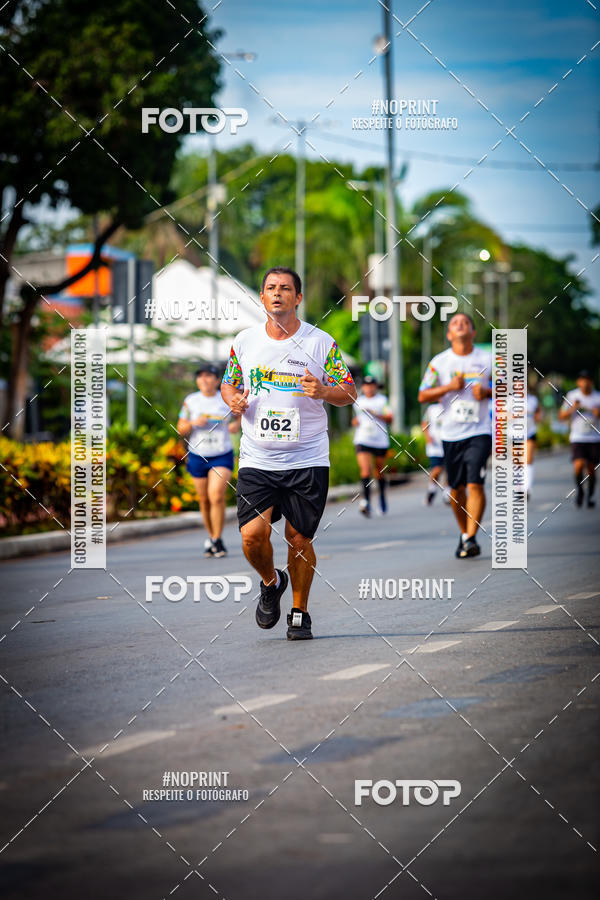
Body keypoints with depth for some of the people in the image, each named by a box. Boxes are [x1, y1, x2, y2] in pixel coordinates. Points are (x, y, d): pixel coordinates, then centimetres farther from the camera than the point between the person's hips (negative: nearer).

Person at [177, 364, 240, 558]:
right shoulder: (190, 401, 3)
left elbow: (241, 415, 16)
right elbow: (181, 429, 7)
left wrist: (237, 424, -6)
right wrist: (193, 423, -13)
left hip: (222, 456, -2)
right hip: (197, 456, 2)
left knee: (216, 496, -18)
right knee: (204, 500, 8)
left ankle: (217, 540, -10)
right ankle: (211, 535, 28)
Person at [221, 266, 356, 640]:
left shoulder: (321, 342, -2)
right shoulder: (245, 341, 5)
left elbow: (349, 392, 2)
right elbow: (229, 383, 19)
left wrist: (324, 391, -19)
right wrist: (234, 399, -4)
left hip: (307, 460, -1)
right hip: (257, 460, 1)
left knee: (300, 540, 1)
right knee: (253, 534, -13)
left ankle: (300, 613, 21)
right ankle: (271, 582, 19)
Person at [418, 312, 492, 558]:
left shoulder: (488, 360, 2)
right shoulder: (439, 362, 3)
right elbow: (423, 396, 2)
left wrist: (487, 392, -10)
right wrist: (449, 387, -13)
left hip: (479, 432, -2)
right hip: (451, 434, 2)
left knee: (475, 483, -16)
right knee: (456, 488, 8)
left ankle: (471, 538, -15)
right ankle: (464, 533, 26)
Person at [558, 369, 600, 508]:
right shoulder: (572, 395, 1)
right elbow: (562, 416, 3)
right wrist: (572, 409, -15)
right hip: (577, 438, -1)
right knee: (579, 465, -19)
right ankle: (579, 489, 4)